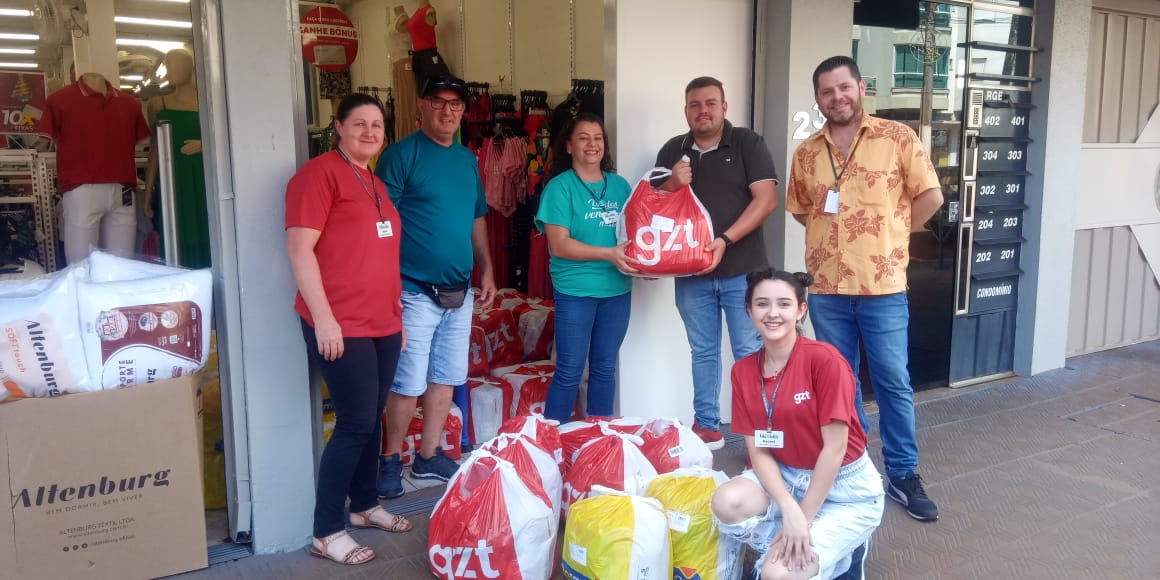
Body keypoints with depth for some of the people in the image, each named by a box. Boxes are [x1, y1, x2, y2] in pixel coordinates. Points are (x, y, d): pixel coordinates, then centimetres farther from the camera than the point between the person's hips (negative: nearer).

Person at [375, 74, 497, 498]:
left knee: (446, 378, 13)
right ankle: (391, 459, 17)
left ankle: (429, 456, 26)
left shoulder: (468, 159, 12)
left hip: (459, 291, 7)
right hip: (416, 291, -7)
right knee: (408, 383, -2)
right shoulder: (402, 154, -8)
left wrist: (486, 269, 13)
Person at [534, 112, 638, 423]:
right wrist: (608, 253, -22)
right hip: (575, 291, -5)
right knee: (570, 371, 0)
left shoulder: (620, 185, 9)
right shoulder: (559, 187, -7)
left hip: (617, 289, 5)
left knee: (605, 367, 14)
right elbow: (559, 245, -15)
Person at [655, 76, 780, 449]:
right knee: (703, 352, 12)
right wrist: (671, 185, -11)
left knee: (750, 353, 1)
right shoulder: (672, 151, 10)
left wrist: (725, 241, -20)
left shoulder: (748, 144, -2)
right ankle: (707, 426, 22)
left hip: (742, 271, -3)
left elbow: (766, 199, -10)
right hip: (691, 273, 4)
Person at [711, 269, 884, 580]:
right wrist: (789, 509, -22)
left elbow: (835, 447, -19)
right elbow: (758, 451, -5)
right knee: (727, 503, -25)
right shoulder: (743, 371, -4)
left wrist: (803, 520, -16)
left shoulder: (824, 359, -21)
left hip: (846, 487, -5)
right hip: (787, 476, 5)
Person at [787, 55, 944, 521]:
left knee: (893, 383, 4)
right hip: (826, 289, 3)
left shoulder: (898, 138, -3)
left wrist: (890, 234, 2)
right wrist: (834, 235, 7)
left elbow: (930, 196, -2)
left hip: (883, 286, -3)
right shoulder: (806, 153, 6)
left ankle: (903, 475, 18)